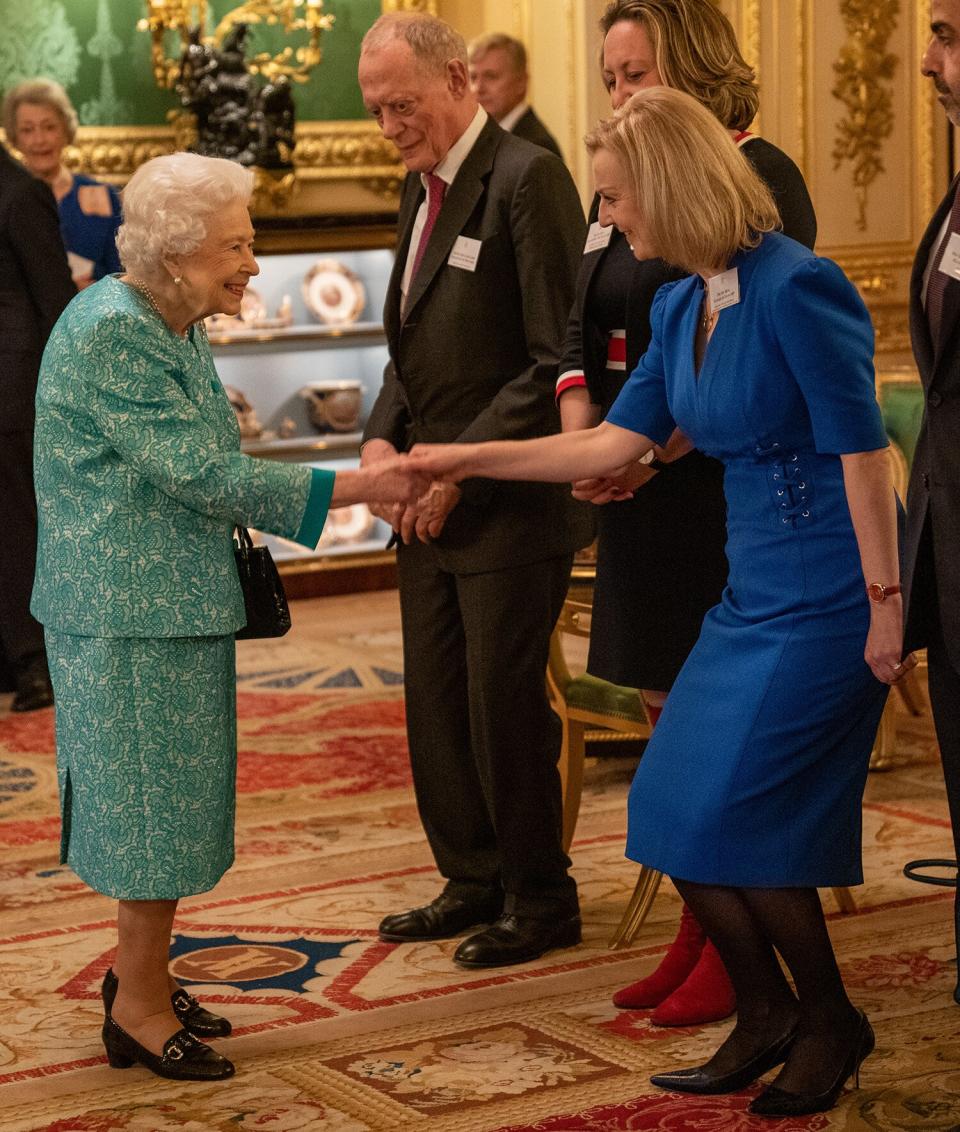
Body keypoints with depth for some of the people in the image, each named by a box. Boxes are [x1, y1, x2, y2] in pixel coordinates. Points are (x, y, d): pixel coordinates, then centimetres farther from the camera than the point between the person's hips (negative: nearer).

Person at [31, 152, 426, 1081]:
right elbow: (203, 474, -23)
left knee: (165, 793, 15)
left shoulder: (174, 328, 12)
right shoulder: (111, 333, -20)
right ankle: (139, 1009, 8)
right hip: (132, 610, -9)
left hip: (174, 599, 9)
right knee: (155, 796, -3)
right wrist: (358, 487, -22)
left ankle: (140, 977, 28)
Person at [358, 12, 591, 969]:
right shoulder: (421, 189, 14)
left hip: (509, 504, -8)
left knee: (505, 703, 0)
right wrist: (382, 439, 2)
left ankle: (540, 900, 16)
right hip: (432, 502, 8)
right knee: (435, 703, 13)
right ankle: (473, 881, 27)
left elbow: (558, 359, -18)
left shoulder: (527, 179, -14)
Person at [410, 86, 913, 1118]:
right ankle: (764, 1018, 21)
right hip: (751, 593, 9)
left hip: (824, 598, -9)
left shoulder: (796, 288, -18)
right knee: (673, 811, 6)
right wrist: (469, 460, 11)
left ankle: (829, 1023, 11)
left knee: (733, 816, -9)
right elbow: (619, 440, 12)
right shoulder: (679, 306, 9)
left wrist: (886, 605, -17)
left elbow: (862, 450, -18)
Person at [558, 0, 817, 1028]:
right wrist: (584, 438, -3)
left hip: (724, 484, -8)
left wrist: (653, 450, -20)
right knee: (668, 711, 12)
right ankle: (696, 938, 23)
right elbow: (582, 337, 14)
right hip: (639, 491, 8)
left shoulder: (758, 178, -10)